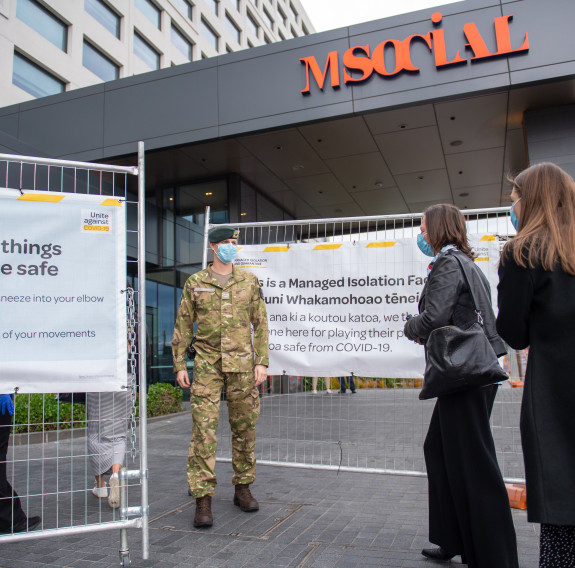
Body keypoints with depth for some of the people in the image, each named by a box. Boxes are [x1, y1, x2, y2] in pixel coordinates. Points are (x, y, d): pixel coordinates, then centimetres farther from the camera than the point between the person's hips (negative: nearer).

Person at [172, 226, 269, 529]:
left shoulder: (249, 281, 7)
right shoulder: (195, 283, 5)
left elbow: (260, 323, 6)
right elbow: (183, 325, 7)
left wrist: (262, 362, -2)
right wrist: (179, 365, 1)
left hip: (241, 363, 2)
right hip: (207, 364, -1)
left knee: (244, 427, 8)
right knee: (204, 429, -6)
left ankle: (242, 489, 25)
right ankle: (203, 500, 1)